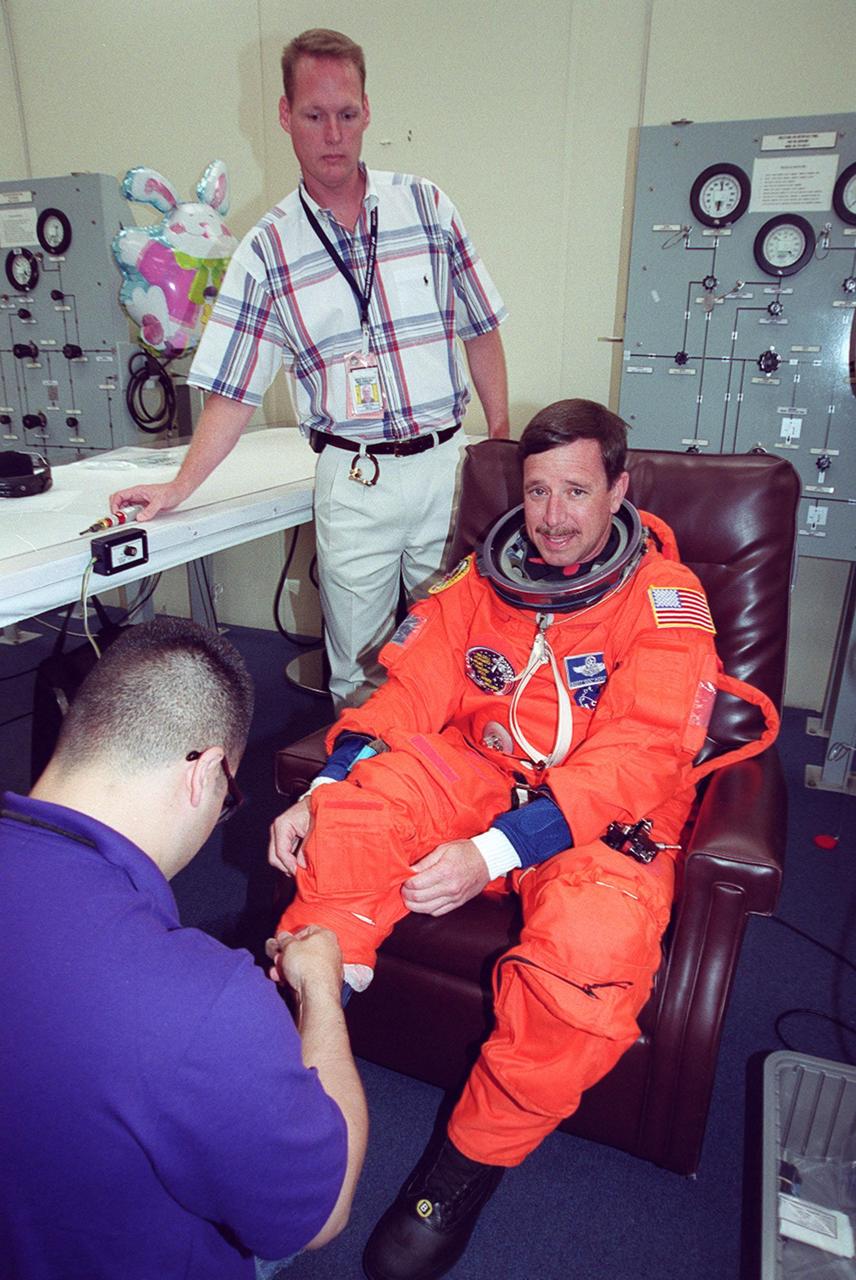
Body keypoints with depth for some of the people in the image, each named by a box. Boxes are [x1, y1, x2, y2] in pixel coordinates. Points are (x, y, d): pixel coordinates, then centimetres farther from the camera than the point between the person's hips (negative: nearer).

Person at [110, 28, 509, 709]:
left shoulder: (427, 206, 6)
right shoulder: (267, 250, 2)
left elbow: (480, 329, 10)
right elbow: (234, 390, 3)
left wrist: (504, 439, 6)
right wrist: (179, 487, -3)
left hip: (447, 464, 2)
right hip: (354, 480, -1)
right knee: (359, 665, 6)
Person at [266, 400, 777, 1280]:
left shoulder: (665, 597, -7)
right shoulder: (484, 577, 6)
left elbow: (636, 759, -18)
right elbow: (409, 695, 2)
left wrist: (492, 852, -29)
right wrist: (318, 794, -15)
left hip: (608, 818, -3)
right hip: (481, 776, 4)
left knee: (592, 947, -33)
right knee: (353, 812, -25)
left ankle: (473, 1157, -6)